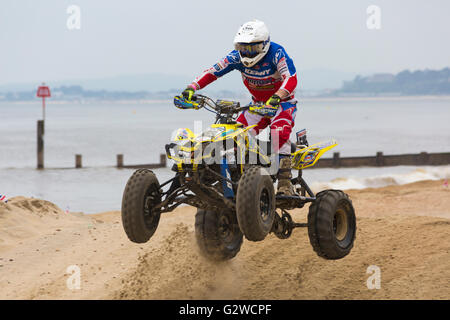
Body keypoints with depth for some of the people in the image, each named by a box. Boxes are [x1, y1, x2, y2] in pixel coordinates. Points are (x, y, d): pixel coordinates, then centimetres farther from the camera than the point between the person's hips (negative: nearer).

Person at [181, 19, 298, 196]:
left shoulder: (276, 53, -25)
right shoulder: (237, 57, -11)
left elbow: (291, 79, -37)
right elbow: (212, 72, -9)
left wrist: (275, 98, -55)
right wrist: (191, 89, -25)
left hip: (283, 102, -5)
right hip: (258, 104, 6)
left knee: (279, 132, -33)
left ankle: (285, 182, -32)